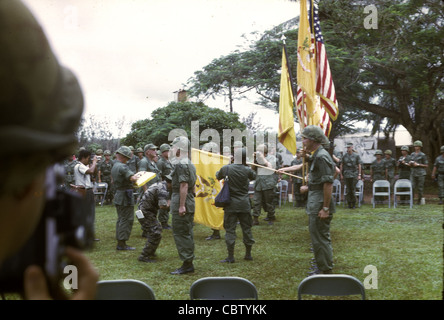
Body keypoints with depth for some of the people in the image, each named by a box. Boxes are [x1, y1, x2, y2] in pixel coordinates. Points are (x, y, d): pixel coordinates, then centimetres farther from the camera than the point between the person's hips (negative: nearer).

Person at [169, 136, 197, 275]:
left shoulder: (181, 165, -16)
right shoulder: (190, 164, 16)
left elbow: (184, 186, -22)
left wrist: (181, 205, -23)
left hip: (181, 202, -10)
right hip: (190, 202, 10)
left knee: (180, 233, -5)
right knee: (187, 233, 14)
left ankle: (187, 264, -4)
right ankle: (189, 263, 20)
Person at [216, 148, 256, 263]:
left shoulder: (226, 168, -6)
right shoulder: (247, 170, -6)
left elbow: (217, 176, 11)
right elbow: (254, 176, 15)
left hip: (230, 203, -1)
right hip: (244, 204, 1)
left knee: (230, 229, 3)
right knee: (246, 228, 13)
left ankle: (230, 257, 4)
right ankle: (248, 254, 23)